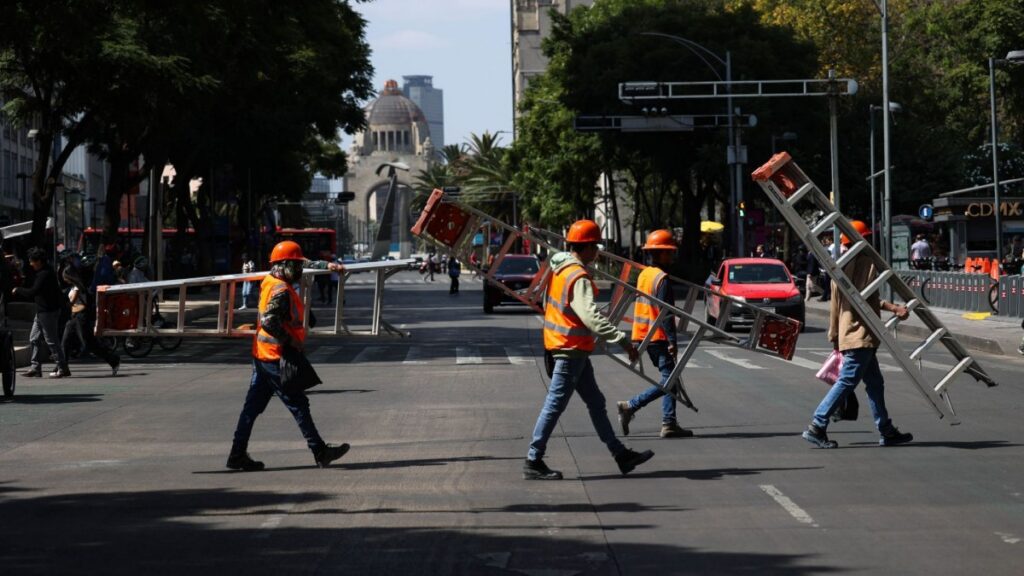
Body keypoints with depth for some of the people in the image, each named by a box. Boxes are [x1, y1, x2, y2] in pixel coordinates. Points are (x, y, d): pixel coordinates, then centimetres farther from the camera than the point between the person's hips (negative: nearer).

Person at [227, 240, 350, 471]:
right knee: (298, 404, -1)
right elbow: (269, 321, -30)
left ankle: (238, 454, 9)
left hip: (262, 356, 9)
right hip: (276, 357, -9)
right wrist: (291, 341, -21)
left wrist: (327, 265, 28)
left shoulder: (270, 281, 12)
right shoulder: (281, 291, -18)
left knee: (253, 406, 9)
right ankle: (320, 452, 6)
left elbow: (303, 265, 29)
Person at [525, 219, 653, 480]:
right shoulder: (578, 277, -21)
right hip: (571, 349, -10)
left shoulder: (561, 269, 9)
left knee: (596, 402, 15)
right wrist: (622, 340, -35)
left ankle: (621, 455, 22)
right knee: (554, 406, -5)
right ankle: (533, 463, 0)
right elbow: (591, 317, -32)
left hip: (570, 349, 10)